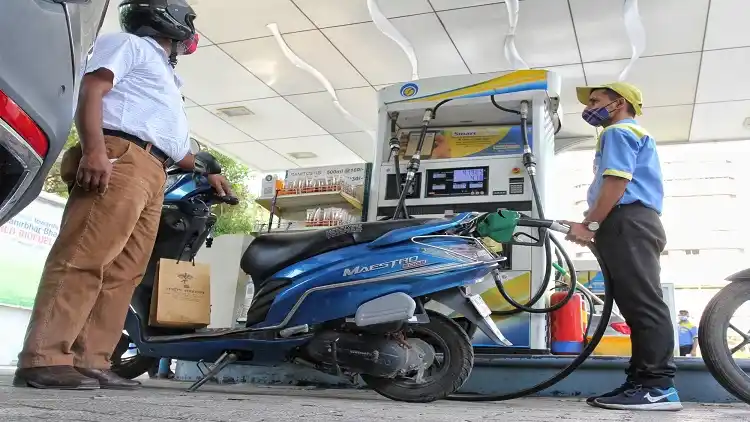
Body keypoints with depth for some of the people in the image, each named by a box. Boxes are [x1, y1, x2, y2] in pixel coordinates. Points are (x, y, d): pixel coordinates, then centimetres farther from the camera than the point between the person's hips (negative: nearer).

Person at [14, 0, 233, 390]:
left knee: (123, 272, -3)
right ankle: (44, 359, -24)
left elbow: (173, 143, 40)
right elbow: (92, 89, -4)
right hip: (119, 158, -9)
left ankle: (91, 362, -5)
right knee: (85, 257, -19)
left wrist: (206, 171, 34)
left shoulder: (164, 73, 39)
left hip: (153, 176, 9)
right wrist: (94, 148, -19)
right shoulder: (128, 43, 13)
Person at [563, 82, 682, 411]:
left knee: (642, 304, -15)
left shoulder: (618, 131, 1)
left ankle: (659, 387, -18)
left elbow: (616, 182, -14)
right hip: (633, 225, 11)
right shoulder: (634, 135, 34)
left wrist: (589, 225, -12)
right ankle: (642, 382, 5)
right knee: (639, 306, 5)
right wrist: (594, 226, 22)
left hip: (628, 223, -11)